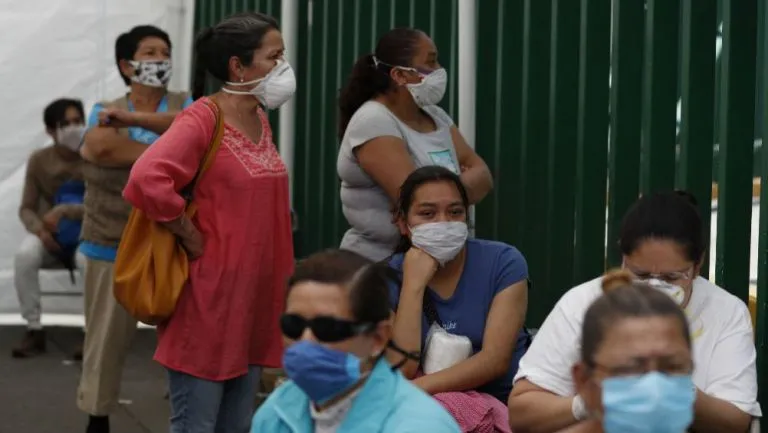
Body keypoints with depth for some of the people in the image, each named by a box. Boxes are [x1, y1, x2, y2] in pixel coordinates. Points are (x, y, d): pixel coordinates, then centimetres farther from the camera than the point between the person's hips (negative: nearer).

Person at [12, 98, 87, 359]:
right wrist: (39, 229, -22)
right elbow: (26, 208, 0)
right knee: (24, 256, -32)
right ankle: (34, 331, -21)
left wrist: (65, 211, -29)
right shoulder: (39, 160, -4)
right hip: (50, 235, 2)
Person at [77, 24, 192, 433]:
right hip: (114, 247, 0)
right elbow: (101, 146, -19)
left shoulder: (184, 104, 7)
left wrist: (133, 117, -22)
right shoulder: (105, 111, 5)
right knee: (106, 340, 7)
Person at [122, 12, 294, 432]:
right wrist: (192, 237, -19)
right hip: (209, 297, -8)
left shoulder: (260, 120, 11)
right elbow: (148, 179, -31)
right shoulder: (201, 119, -15)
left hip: (253, 296, 8)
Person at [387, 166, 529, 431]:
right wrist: (414, 283, -17)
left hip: (503, 401, -1)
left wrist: (418, 388, -25)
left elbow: (496, 359, -14)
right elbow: (402, 372, -13)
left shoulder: (504, 262, -4)